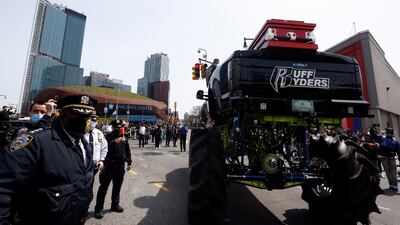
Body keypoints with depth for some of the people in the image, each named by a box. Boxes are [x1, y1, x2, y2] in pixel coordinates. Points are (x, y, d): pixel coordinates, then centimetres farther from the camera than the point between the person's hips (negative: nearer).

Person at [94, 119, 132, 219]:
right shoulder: (108, 137, -8)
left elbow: (127, 150, 12)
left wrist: (129, 162, 11)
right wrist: (114, 142, -30)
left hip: (120, 165, 5)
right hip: (109, 165, -5)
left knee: (117, 186, 16)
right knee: (104, 187, 4)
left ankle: (115, 204, 31)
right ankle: (98, 208, 15)